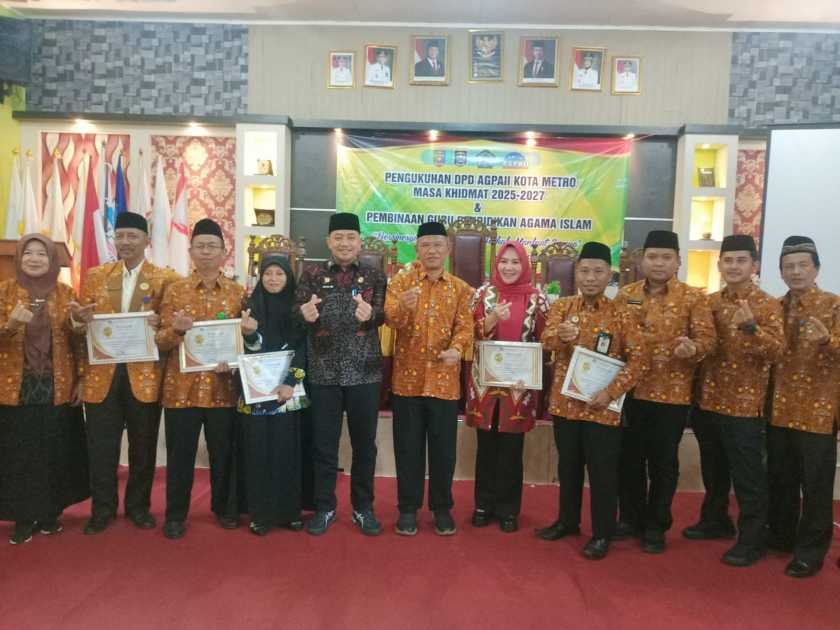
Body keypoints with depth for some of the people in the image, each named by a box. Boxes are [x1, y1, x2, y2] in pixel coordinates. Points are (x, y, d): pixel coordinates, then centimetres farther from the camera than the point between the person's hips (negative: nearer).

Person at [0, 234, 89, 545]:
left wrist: (80, 379, -7)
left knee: (56, 450, 5)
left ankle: (52, 512, 20)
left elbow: (76, 340, 6)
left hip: (58, 386, 1)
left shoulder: (66, 293, 5)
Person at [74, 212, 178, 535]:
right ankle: (102, 509, 25)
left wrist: (159, 325, -20)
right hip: (102, 373, 2)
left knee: (143, 446, 9)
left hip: (145, 374, -2)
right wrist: (82, 323, -12)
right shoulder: (95, 276, 9)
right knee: (101, 447, 8)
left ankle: (138, 506, 26)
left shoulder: (165, 278, 0)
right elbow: (82, 323, 11)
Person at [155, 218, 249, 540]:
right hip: (182, 386, 0)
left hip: (223, 387, 1)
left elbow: (246, 339, 10)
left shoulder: (238, 292, 4)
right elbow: (161, 342, 1)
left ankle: (225, 508, 30)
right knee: (180, 454, 8)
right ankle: (175, 514, 24)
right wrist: (176, 329, -21)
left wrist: (248, 331, -13)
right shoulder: (174, 290, 2)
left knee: (224, 453, 11)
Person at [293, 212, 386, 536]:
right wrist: (305, 314, -28)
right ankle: (324, 507, 26)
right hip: (324, 372, 0)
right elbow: (297, 311, -5)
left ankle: (363, 507, 26)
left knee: (364, 442, 10)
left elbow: (385, 314, -5)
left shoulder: (375, 276, 4)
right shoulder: (312, 274, 4)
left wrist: (370, 314, -27)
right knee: (323, 442, 9)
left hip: (365, 371, 0)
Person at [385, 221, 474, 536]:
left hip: (444, 380, 1)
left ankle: (442, 507, 25)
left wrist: (456, 349, -24)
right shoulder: (401, 281, 1)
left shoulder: (461, 288, 7)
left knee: (443, 447, 8)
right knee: (408, 447, 7)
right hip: (407, 378, -1)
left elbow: (465, 326, -3)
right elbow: (390, 320, -12)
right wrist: (402, 307, -34)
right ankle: (408, 508, 22)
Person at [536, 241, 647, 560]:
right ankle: (567, 520, 35)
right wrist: (560, 335, -37)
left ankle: (603, 534, 22)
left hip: (602, 407, -3)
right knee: (568, 466, 17)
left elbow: (639, 359, -9)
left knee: (603, 472, 6)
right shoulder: (561, 306, 2)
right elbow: (546, 340, -13)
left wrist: (611, 392, -19)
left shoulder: (621, 314, -6)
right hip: (564, 402, 3)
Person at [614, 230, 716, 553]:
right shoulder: (625, 294, 6)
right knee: (629, 458, 12)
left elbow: (707, 337, -6)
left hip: (672, 392, -3)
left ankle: (656, 526, 23)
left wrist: (692, 348, -28)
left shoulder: (693, 298, -2)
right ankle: (630, 518, 29)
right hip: (629, 389, 3)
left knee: (663, 462, 7)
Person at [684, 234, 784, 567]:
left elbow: (777, 350, -22)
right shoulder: (710, 302, 7)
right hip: (707, 400, 6)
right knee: (713, 469, 19)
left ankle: (751, 539, 17)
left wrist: (751, 327, -37)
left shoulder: (768, 305, -9)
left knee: (747, 476, 3)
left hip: (744, 404, -6)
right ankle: (715, 521, 36)